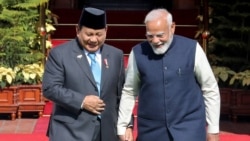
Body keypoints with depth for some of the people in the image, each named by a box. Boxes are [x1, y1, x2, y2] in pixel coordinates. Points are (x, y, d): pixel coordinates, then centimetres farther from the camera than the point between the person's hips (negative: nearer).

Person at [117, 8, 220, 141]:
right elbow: (129, 92, 5)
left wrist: (213, 129, 3)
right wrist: (122, 128, 7)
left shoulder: (192, 49, -8)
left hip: (188, 128, -2)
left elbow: (211, 90, 0)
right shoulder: (137, 53, -5)